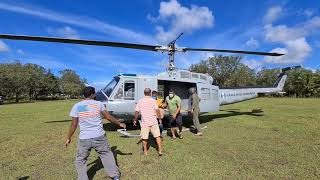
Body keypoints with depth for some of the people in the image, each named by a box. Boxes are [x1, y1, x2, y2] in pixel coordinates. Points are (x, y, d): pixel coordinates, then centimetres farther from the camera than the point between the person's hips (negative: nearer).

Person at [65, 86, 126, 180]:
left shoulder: (76, 106, -2)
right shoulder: (99, 104, -2)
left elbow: (74, 125, -1)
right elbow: (109, 117, 2)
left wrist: (68, 138, 13)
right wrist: (120, 124, 14)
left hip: (84, 139, -1)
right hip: (99, 137, 1)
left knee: (80, 160, 20)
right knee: (107, 154, 19)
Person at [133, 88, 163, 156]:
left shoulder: (140, 101, 0)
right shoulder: (153, 100, -3)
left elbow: (137, 112, 1)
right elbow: (157, 110, -8)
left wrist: (135, 120, 12)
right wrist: (160, 119, 2)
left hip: (144, 122, 0)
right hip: (153, 122, 0)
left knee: (144, 138, 12)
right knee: (157, 136, 12)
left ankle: (145, 151, 23)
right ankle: (160, 150, 14)